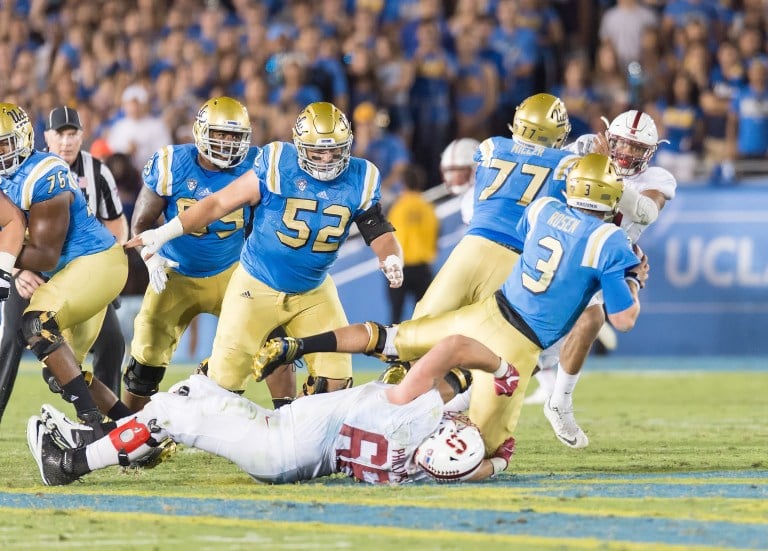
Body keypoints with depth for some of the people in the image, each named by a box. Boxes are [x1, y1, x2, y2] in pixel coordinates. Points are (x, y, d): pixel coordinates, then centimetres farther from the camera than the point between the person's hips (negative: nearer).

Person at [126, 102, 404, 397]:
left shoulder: (359, 181, -8)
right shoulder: (276, 167, -18)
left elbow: (378, 231, -1)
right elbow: (219, 203, -12)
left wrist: (391, 259, -24)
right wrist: (164, 233, -15)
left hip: (313, 292, 3)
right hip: (257, 285, -3)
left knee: (335, 379, -3)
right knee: (225, 379, -2)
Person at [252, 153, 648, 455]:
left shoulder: (544, 209, 4)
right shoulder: (609, 242, -12)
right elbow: (624, 320, -8)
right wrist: (634, 280, 12)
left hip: (488, 312, 5)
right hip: (517, 347, -5)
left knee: (390, 340, 20)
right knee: (482, 445, 3)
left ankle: (292, 347, 8)